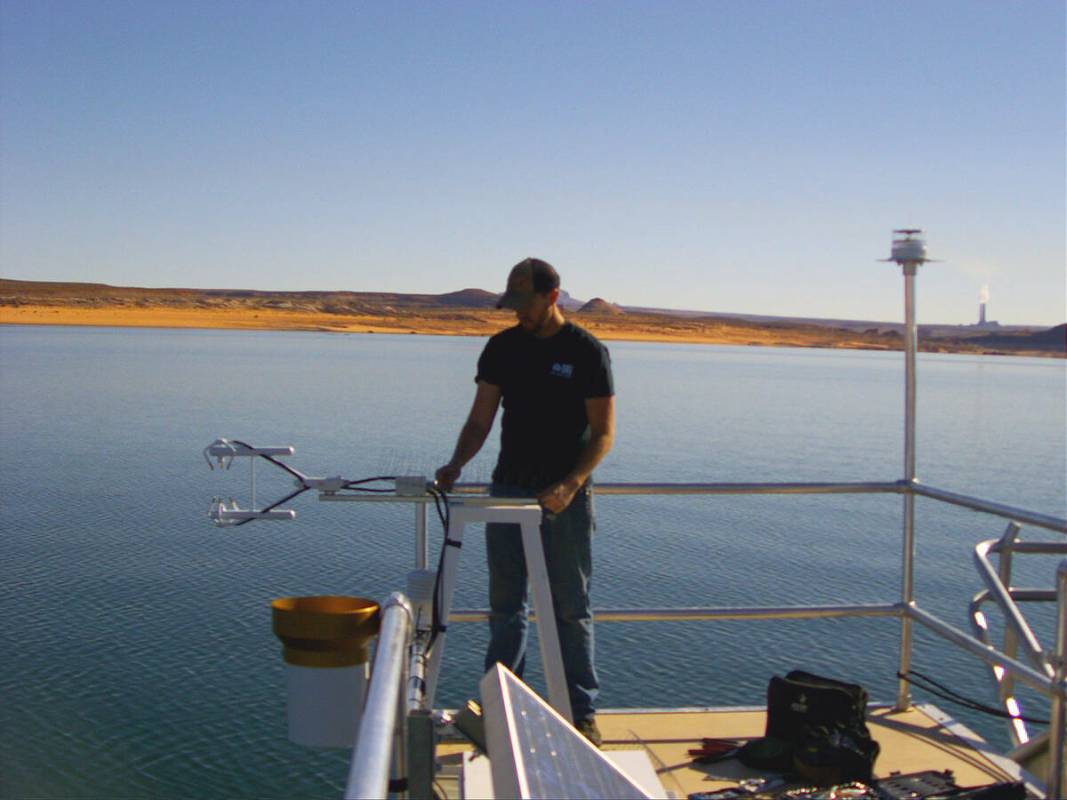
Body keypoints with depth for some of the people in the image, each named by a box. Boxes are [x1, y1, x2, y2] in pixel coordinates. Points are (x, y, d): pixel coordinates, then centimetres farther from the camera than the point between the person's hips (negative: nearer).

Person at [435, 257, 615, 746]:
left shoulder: (587, 352, -5)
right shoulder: (502, 347, 7)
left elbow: (603, 433, -6)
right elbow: (480, 421, 7)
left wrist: (569, 486, -20)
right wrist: (456, 465, -11)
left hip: (564, 498, -4)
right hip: (507, 490, 4)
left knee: (571, 609, 3)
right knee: (505, 606, 9)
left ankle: (582, 712, 13)